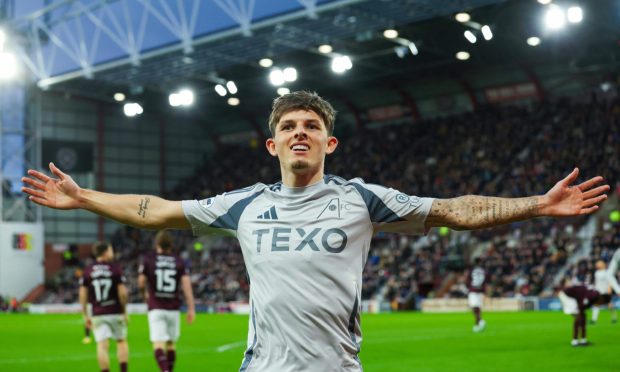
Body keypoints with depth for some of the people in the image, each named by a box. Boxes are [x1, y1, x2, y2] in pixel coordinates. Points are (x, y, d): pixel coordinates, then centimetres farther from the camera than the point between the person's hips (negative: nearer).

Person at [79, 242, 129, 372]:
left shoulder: (87, 271, 2)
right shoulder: (115, 269, -5)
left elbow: (82, 295, 1)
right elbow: (122, 292, -9)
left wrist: (85, 315, 8)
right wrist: (125, 311, 2)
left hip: (98, 314, 1)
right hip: (116, 312, -1)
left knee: (102, 346, -1)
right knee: (122, 341, 14)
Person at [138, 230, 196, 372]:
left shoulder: (149, 260, 0)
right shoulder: (179, 262, 5)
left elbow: (141, 283, 1)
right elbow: (186, 284, -4)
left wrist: (145, 294, 23)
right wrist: (191, 308, -6)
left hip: (156, 308, -2)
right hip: (173, 308, 2)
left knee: (158, 343, -8)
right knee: (171, 343, 15)